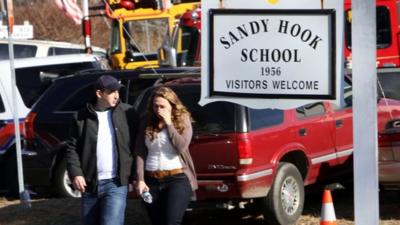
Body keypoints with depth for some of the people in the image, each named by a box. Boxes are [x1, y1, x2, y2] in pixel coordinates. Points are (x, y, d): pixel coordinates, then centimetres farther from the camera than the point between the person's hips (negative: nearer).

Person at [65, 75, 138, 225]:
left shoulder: (127, 114, 2)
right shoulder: (82, 117, 3)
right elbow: (72, 148, 4)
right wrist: (75, 173, -9)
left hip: (116, 184, -3)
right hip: (89, 184, 3)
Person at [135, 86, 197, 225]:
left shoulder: (183, 121, 2)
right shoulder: (147, 124, 8)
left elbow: (181, 147, -12)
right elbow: (140, 153, 4)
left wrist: (169, 124, -10)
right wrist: (140, 179, -5)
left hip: (177, 179, -4)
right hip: (151, 181, 4)